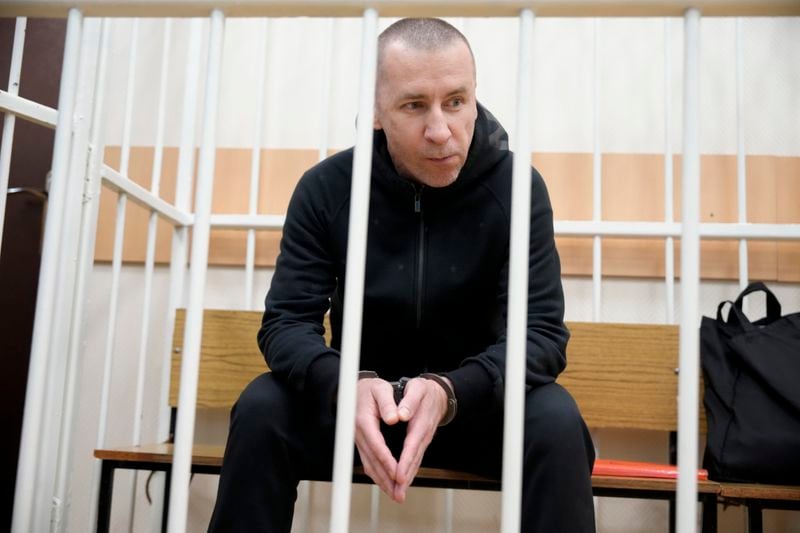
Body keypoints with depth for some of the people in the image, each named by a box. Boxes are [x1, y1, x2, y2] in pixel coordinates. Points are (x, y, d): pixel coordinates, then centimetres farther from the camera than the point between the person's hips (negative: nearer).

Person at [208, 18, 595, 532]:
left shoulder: (517, 188, -13)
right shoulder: (326, 187, -11)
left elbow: (541, 331, -18)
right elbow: (287, 321, -14)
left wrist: (448, 392, -38)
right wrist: (348, 387, -37)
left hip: (475, 401, 0)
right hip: (359, 398, 1)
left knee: (556, 421, -30)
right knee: (262, 409, -26)